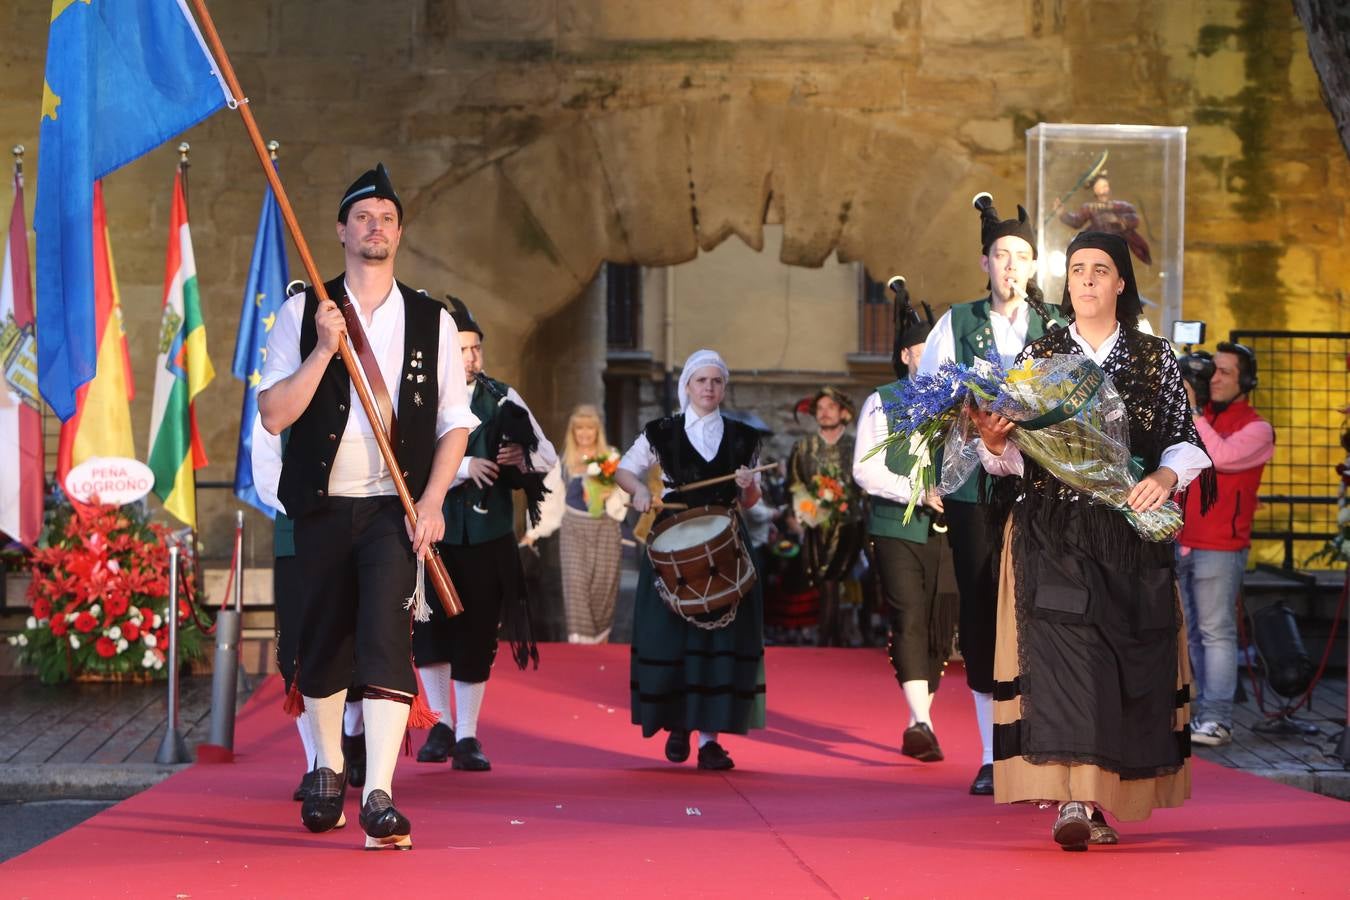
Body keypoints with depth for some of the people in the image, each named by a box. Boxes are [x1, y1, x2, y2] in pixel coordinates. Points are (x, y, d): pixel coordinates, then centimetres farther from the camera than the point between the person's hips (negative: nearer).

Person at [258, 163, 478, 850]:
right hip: (323, 503, 1)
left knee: (386, 636, -16)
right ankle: (329, 772, 34)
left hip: (396, 507, -1)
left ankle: (379, 796, -20)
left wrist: (432, 500, -6)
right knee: (322, 640, 11)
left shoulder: (431, 322, 6)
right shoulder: (303, 313, 3)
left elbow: (455, 424, 7)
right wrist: (323, 349, -16)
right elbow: (274, 414, -4)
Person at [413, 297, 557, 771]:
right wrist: (464, 467, -26)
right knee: (429, 627, -5)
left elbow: (548, 456, 6)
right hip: (433, 534, -2)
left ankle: (468, 737, 13)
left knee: (476, 634, 3)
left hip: (488, 538, 2)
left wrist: (523, 457, -16)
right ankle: (441, 725, 15)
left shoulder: (502, 398, 5)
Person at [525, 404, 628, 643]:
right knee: (576, 583, -8)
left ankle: (601, 637, 19)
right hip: (574, 529, 0)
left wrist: (611, 495, -18)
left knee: (603, 583, 2)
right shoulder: (564, 463, 4)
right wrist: (535, 531, 2)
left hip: (605, 528, 0)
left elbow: (623, 498, 3)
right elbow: (550, 499, 5)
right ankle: (580, 640, -8)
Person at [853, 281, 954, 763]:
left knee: (941, 626, 4)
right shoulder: (882, 403, 4)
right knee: (909, 620, -13)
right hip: (897, 528, -3)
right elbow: (866, 470, -3)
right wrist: (917, 493, -15)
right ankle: (921, 723, -18)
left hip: (947, 531, 3)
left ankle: (919, 725, 16)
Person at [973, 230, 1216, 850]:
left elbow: (1186, 439, 8)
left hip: (1133, 534, 2)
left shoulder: (1155, 357, 9)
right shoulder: (1038, 356, 9)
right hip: (1054, 534, -2)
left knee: (1132, 655, 0)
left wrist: (1166, 476, -12)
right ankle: (1075, 800, -22)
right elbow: (1015, 456, 7)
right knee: (1063, 648, -16)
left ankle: (1103, 798, 11)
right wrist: (993, 443, -14)